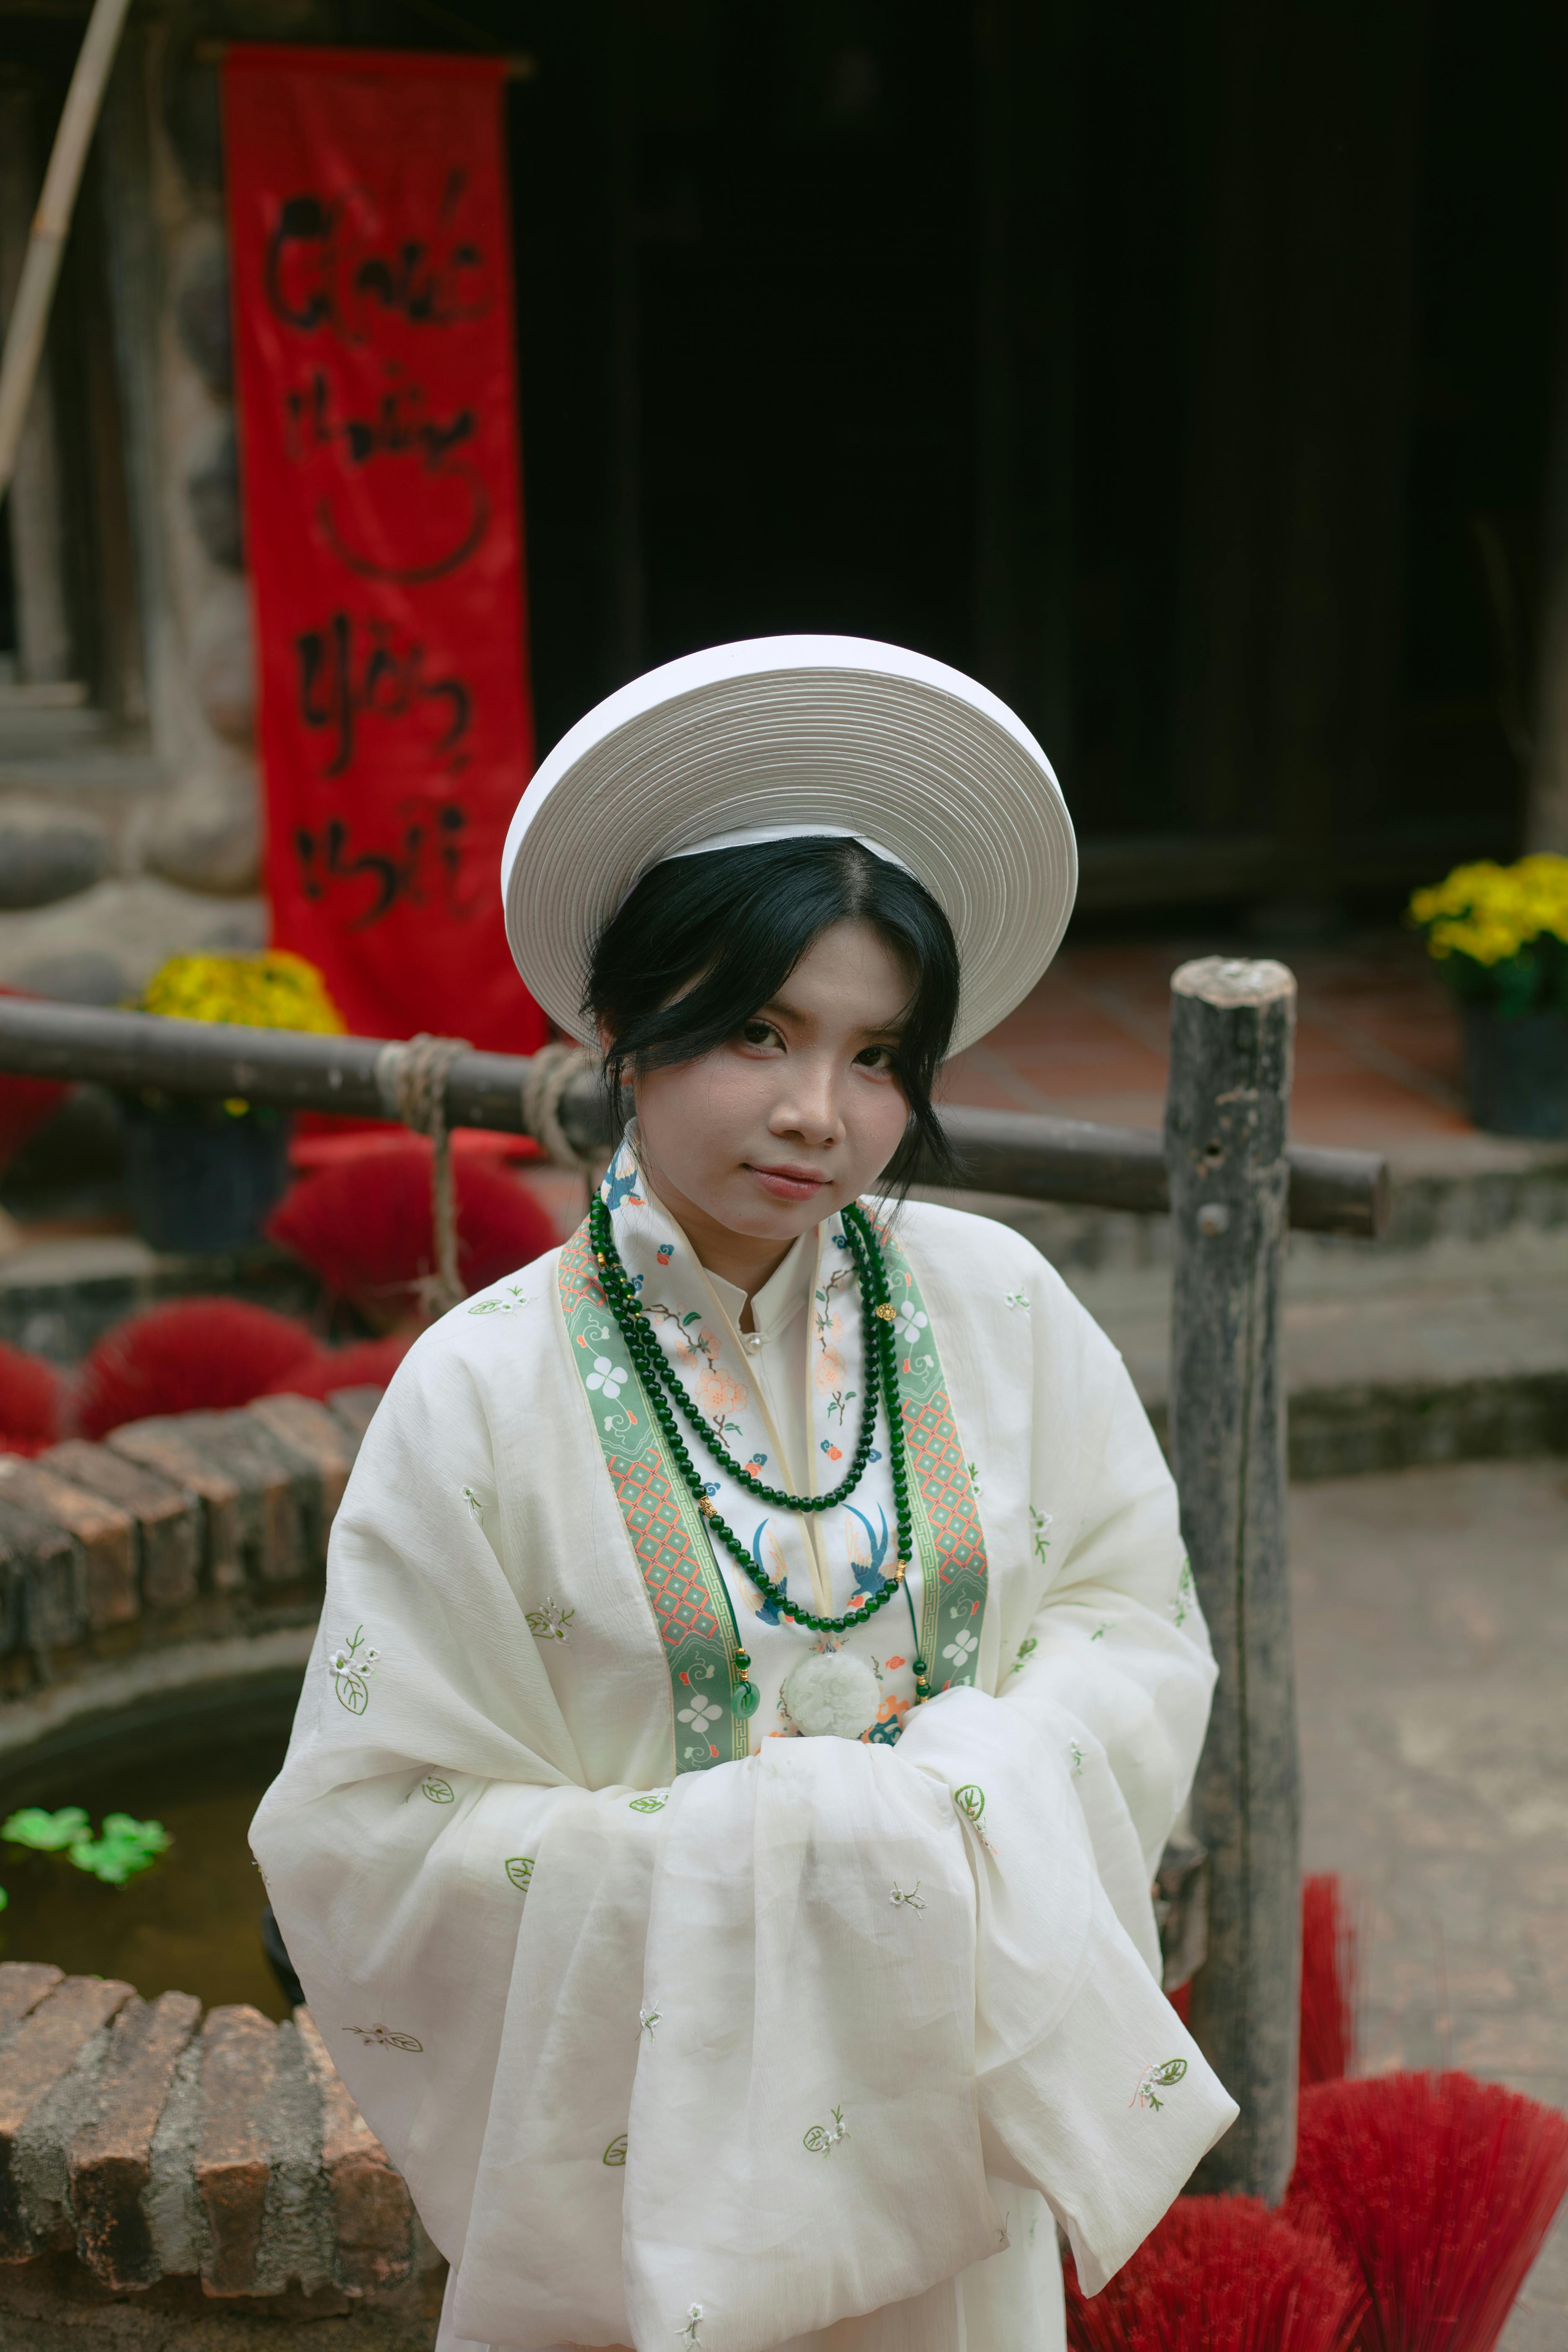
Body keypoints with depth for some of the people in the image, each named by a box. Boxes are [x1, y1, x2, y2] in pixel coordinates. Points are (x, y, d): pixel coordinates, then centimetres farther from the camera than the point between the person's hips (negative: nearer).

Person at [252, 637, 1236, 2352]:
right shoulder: (487, 1394, -18)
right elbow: (380, 1835, -16)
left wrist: (959, 1798, -19)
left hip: (941, 2087, 3)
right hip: (653, 2125, -3)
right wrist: (766, 1852, -22)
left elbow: (1139, 1618, -1)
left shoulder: (994, 1307, -8)